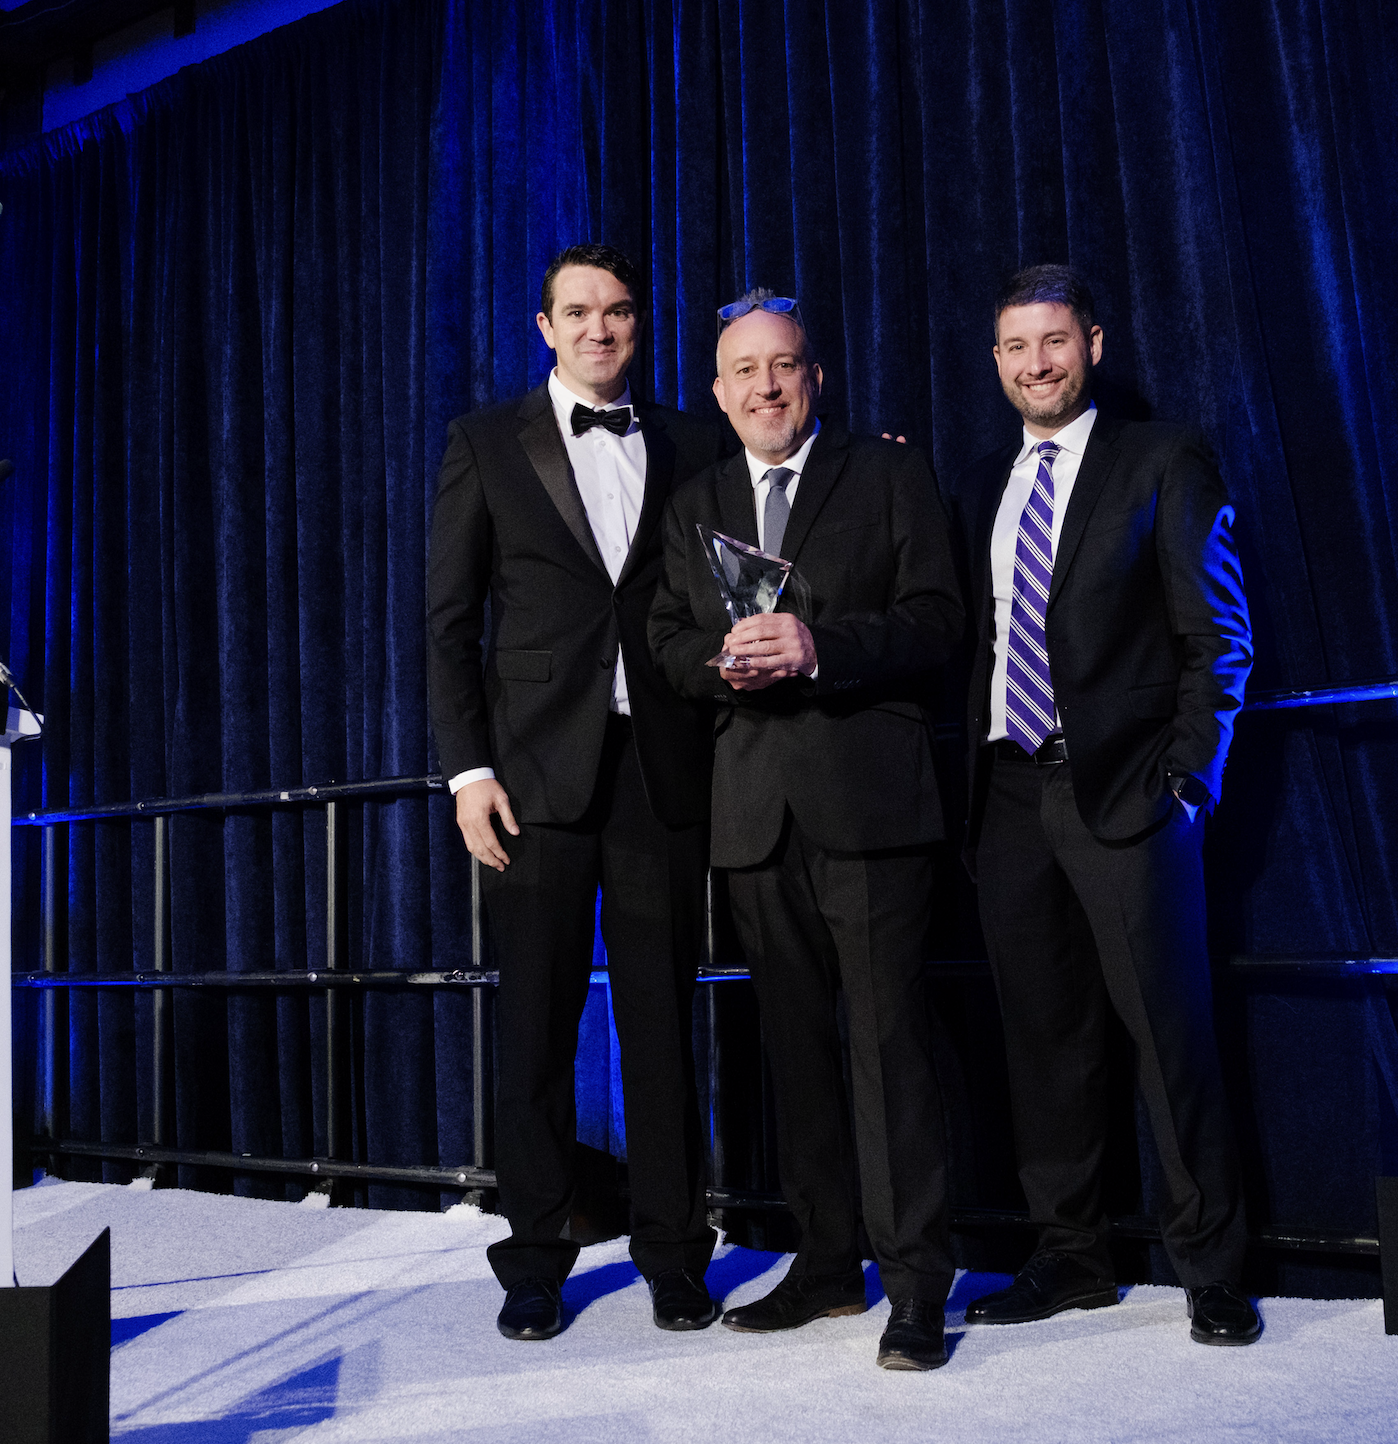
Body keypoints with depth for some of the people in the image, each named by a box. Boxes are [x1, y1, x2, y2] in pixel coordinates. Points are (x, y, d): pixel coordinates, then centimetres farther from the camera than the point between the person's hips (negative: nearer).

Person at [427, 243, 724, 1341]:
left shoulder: (693, 446, 12)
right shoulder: (488, 444, 7)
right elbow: (451, 619, 4)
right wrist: (467, 769, -4)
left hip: (663, 767, 1)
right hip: (538, 773, -1)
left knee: (664, 1021, 5)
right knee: (536, 1026, 4)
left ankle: (673, 1251, 17)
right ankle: (535, 1261, 17)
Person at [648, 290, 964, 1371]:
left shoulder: (891, 475, 6)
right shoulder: (695, 506, 19)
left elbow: (936, 620, -3)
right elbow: (669, 641, 15)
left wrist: (818, 646, -18)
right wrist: (726, 660, -7)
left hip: (868, 791, -5)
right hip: (754, 804, 5)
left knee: (888, 1033, -8)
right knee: (795, 1037, 9)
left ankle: (916, 1282, -1)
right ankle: (827, 1261, 20)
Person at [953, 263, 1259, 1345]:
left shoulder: (1163, 465, 2)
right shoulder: (982, 486, 17)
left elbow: (1217, 637, -3)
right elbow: (975, 638, 16)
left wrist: (1189, 777, -9)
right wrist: (969, 781, 3)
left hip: (1124, 792, -5)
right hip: (1010, 795, 5)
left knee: (1169, 1027, -2)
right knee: (1044, 1034, 9)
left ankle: (1213, 1270, 10)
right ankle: (1072, 1257, 20)